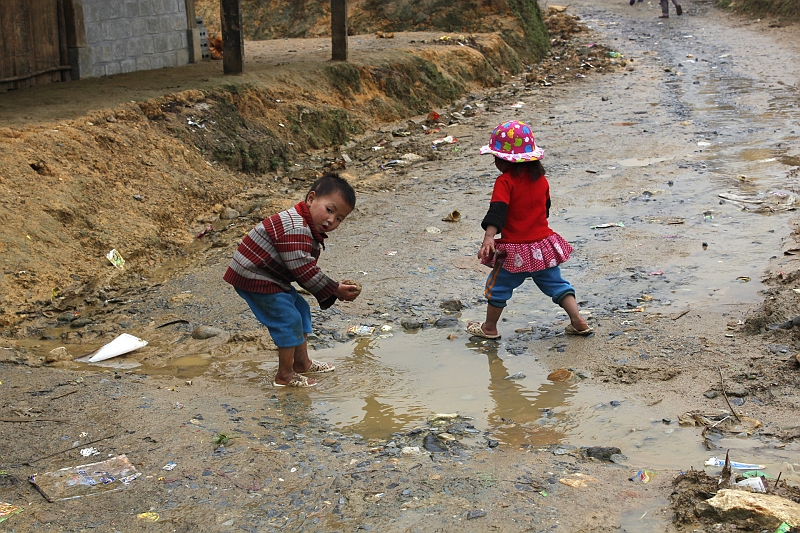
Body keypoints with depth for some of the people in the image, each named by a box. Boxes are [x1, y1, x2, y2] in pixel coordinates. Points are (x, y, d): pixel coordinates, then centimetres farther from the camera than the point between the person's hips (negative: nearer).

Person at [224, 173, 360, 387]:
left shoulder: (310, 229, 7)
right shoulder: (295, 229, -29)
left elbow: (307, 269, 9)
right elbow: (304, 270, -29)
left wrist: (334, 288, -1)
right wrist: (334, 290, -20)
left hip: (270, 277, 11)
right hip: (254, 279, -11)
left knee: (300, 310, 18)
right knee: (288, 319, -9)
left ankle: (302, 362, 32)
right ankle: (285, 376, 4)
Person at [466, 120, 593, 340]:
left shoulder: (505, 182, -15)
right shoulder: (540, 178, 6)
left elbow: (498, 211, -27)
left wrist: (489, 237, -36)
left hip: (515, 251, -6)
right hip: (543, 244, 6)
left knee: (498, 287, 11)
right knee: (555, 283, 15)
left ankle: (489, 327, 21)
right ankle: (578, 321, 9)